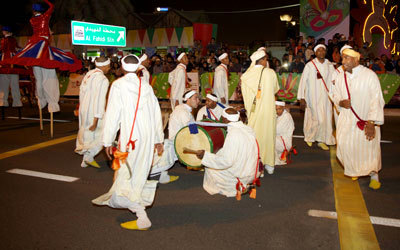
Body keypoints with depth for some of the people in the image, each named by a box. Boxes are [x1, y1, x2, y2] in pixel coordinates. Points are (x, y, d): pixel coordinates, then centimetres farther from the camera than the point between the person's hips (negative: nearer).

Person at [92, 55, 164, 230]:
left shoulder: (118, 85, -6)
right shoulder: (146, 86, 9)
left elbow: (112, 115, -9)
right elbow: (156, 114, 11)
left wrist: (108, 141, -2)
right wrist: (158, 139, 19)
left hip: (130, 137, -6)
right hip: (148, 137, 6)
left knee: (127, 176, 1)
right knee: (139, 172, 20)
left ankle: (142, 219, 0)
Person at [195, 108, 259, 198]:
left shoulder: (233, 134, -24)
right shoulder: (248, 129, 0)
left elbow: (226, 161, -27)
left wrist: (205, 156, -22)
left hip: (240, 176, -7)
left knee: (209, 169, 7)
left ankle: (235, 187, 9)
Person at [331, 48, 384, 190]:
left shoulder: (370, 75, -14)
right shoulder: (341, 78, -1)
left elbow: (377, 100, -16)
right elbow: (335, 95, 14)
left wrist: (371, 123, -22)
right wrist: (340, 102, -10)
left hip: (366, 120, -3)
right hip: (347, 119, 4)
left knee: (369, 146, 0)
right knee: (344, 144, -1)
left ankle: (373, 174, 24)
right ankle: (354, 170, 27)